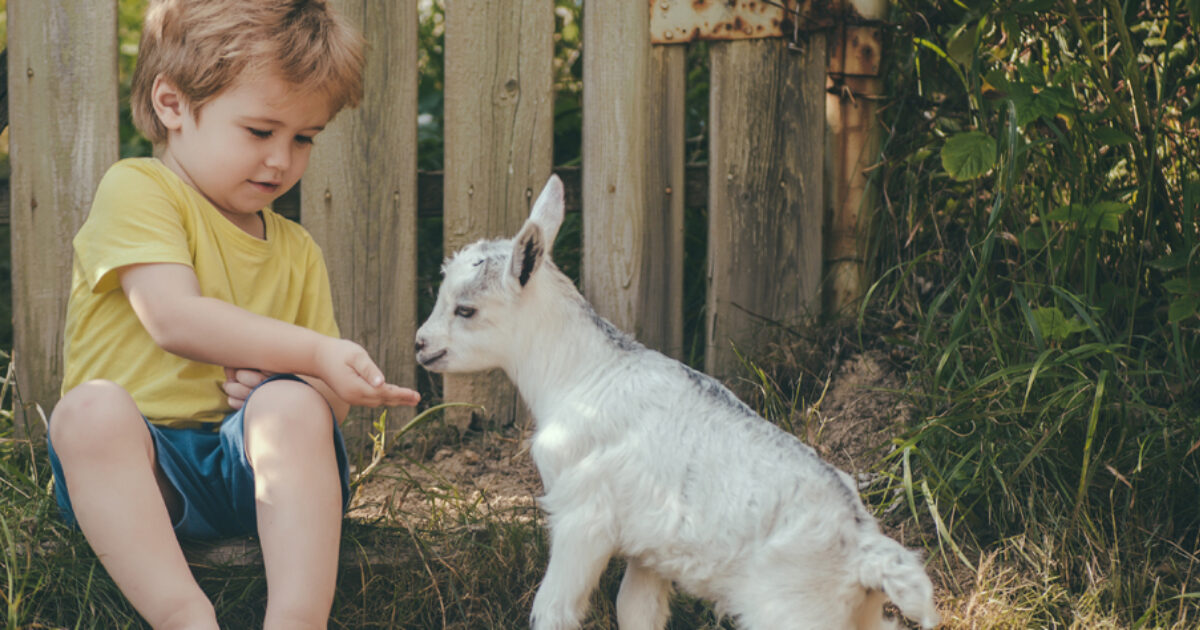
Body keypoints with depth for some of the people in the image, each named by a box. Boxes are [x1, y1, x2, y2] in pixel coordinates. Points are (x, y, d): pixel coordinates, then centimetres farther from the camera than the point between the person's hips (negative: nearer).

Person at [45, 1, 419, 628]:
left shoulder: (296, 251, 19)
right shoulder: (136, 190, 1)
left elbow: (328, 403, 17)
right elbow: (175, 320, -16)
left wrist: (285, 386, -9)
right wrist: (318, 353, -22)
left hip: (251, 461, 3)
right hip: (137, 460, -3)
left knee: (292, 405, -30)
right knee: (90, 407, -35)